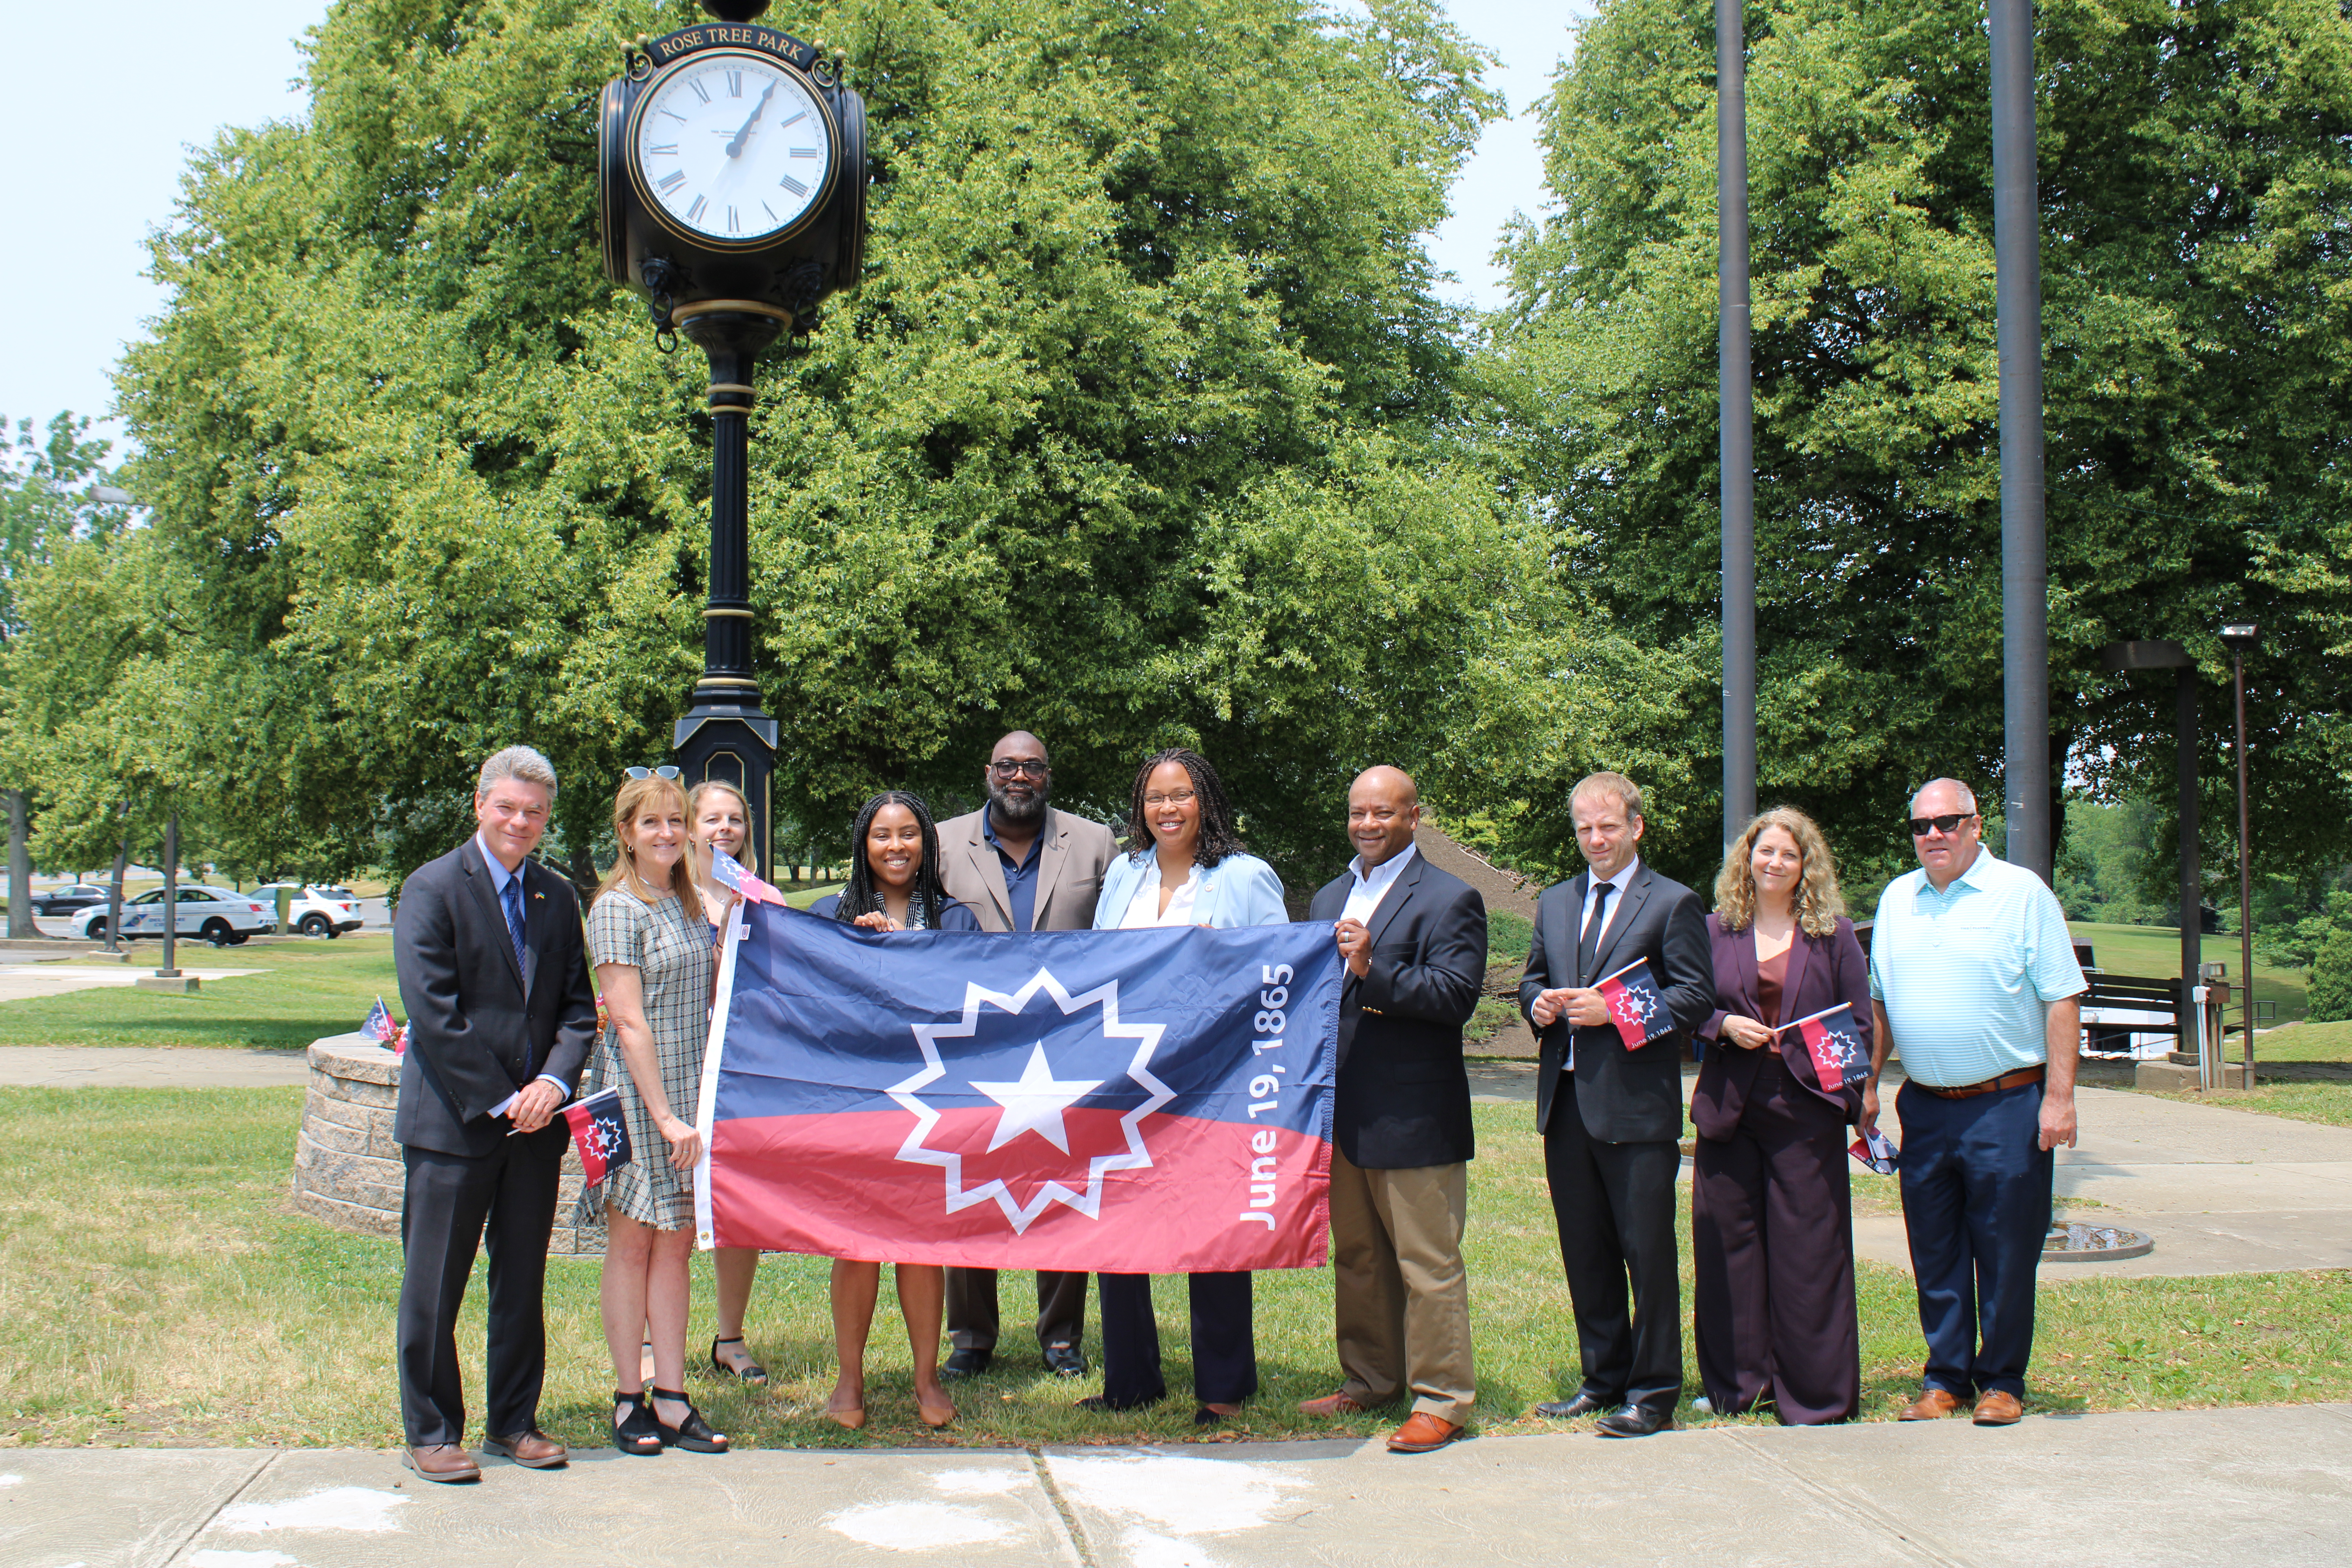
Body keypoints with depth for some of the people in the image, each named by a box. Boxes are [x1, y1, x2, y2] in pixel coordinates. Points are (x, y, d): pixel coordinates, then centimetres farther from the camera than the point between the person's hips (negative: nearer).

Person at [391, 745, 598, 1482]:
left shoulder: (558, 897, 10)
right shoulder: (433, 888, -6)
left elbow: (578, 1005, 10)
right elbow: (434, 1013, -12)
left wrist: (554, 1080, -8)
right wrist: (498, 1100, -14)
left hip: (536, 1118, 5)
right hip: (452, 1119, -5)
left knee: (524, 1282, 12)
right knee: (434, 1285, 2)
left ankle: (515, 1422, 24)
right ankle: (430, 1432, 15)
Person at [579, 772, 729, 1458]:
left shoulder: (689, 904, 11)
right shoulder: (617, 908, -11)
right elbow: (630, 1022, -15)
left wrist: (693, 1110, 10)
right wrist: (665, 1117, -17)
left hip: (689, 1092, 7)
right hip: (636, 1094, -7)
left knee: (676, 1245, 7)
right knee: (632, 1245, 3)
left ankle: (672, 1400, 11)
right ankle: (629, 1401, 12)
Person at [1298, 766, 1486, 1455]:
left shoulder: (1450, 899, -6)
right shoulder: (1330, 899, 18)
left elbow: (1457, 996, -17)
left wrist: (1373, 969, -26)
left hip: (1415, 1115, -7)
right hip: (1342, 1113, 7)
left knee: (1428, 1263, -1)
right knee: (1355, 1257, 16)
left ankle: (1442, 1400, 6)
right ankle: (1371, 1379, 29)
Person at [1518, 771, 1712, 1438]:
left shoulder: (1673, 903, -2)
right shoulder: (1555, 902, 17)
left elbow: (1697, 997, -8)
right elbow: (1532, 979, 24)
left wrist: (1613, 1012, -17)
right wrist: (1539, 1003, 0)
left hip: (1637, 1102, -6)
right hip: (1566, 1101, 6)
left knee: (1648, 1254, -2)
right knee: (1585, 1252, 12)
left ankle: (1653, 1394, 7)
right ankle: (1603, 1379, 24)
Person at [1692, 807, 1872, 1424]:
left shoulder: (1833, 935, 7)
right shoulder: (1716, 930, 10)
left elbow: (1861, 1023, 5)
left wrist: (1847, 1092, -6)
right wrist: (1724, 1026, -9)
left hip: (1805, 1112, -2)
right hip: (1730, 1110, 2)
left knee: (1807, 1249, -1)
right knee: (1728, 1242, 5)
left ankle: (1814, 1393, 9)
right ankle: (1736, 1383, 18)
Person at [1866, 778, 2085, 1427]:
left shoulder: (2022, 892, -4)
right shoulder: (1897, 899, 10)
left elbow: (2062, 1000, -6)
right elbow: (1880, 1001, 19)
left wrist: (2059, 1097, -12)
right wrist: (1867, 1084, 13)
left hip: (2006, 1105, -4)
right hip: (1925, 1107, 4)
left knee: (2006, 1254, 3)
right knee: (1935, 1253, 9)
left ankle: (2002, 1380, 16)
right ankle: (1946, 1377, 20)